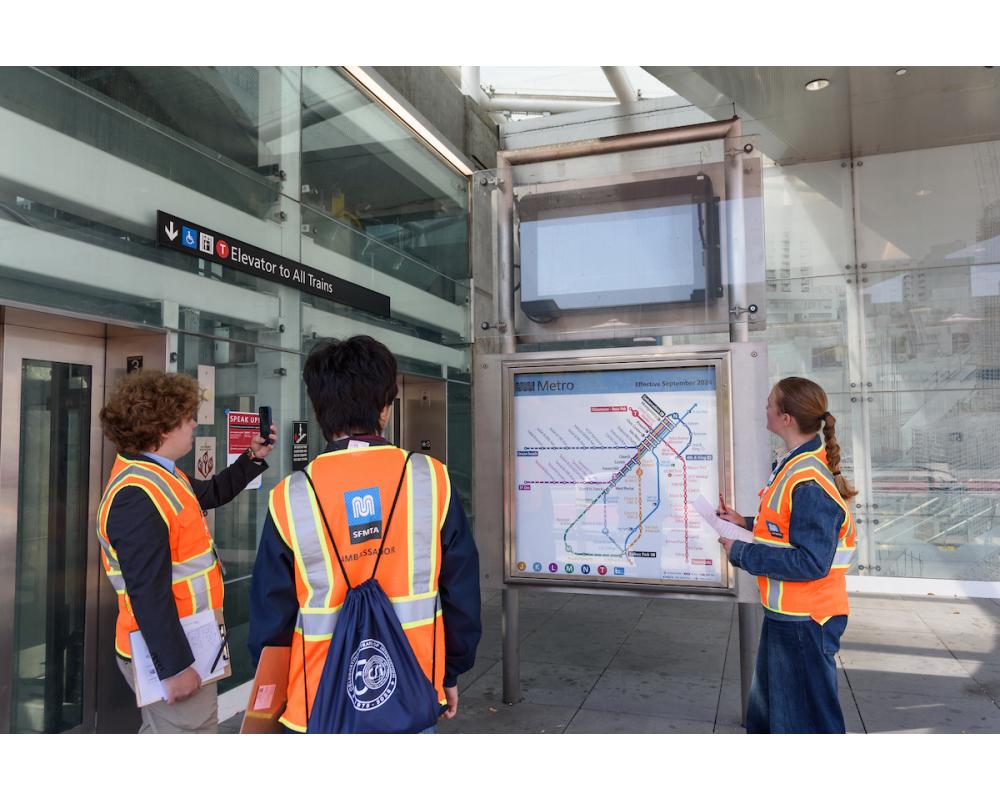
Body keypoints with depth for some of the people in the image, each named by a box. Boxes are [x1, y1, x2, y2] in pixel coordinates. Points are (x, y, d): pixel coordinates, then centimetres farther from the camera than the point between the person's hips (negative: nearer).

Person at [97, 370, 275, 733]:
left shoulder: (158, 475, 9)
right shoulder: (138, 497, -26)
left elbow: (211, 493, 27)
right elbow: (148, 593, -29)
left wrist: (253, 458, 17)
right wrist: (174, 666, -26)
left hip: (169, 646, 11)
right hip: (167, 651, -11)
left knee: (159, 736, 23)